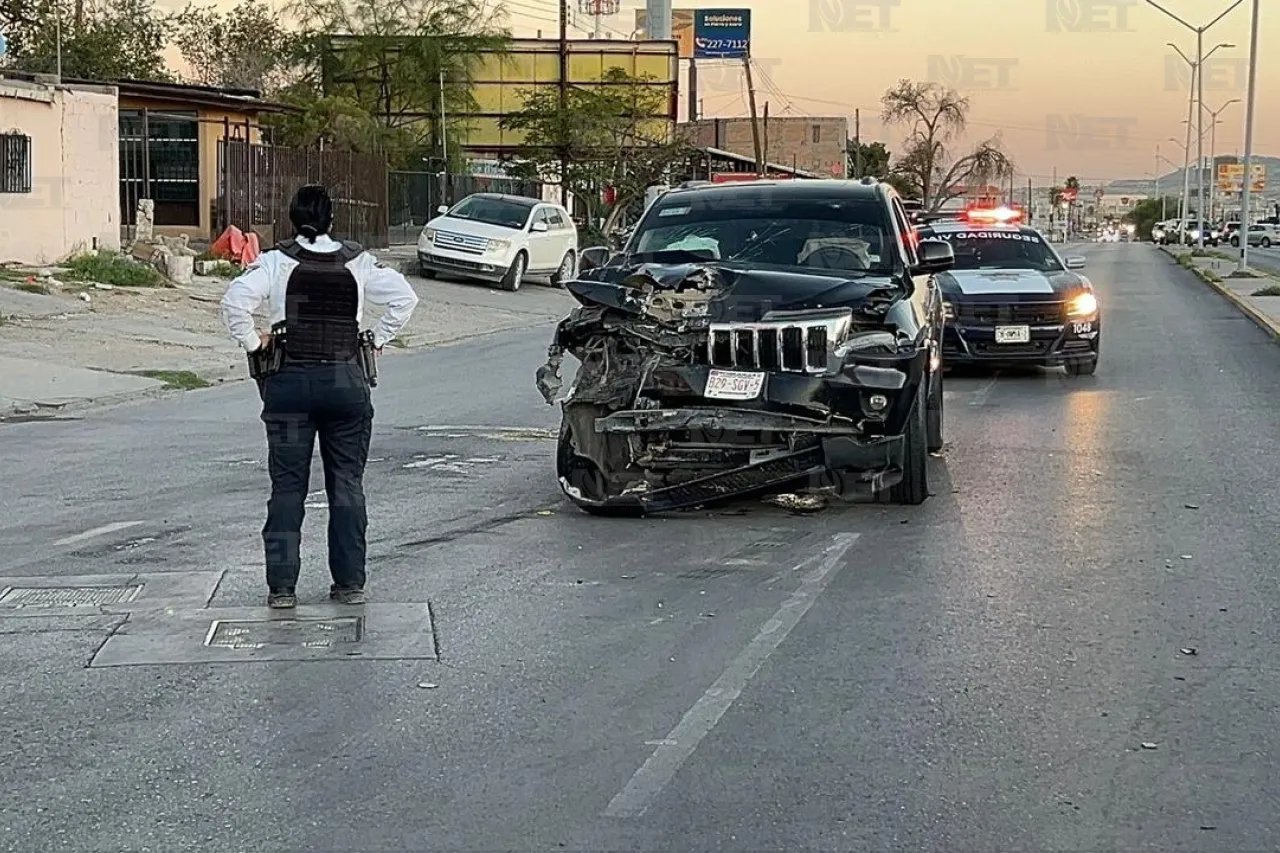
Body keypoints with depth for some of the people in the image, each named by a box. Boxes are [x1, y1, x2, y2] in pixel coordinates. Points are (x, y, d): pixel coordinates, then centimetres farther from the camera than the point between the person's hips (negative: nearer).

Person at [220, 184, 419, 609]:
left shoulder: (276, 261, -4)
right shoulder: (357, 261, 3)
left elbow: (235, 300, -16)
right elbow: (404, 297, -1)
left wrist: (251, 341, -2)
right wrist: (377, 338, 7)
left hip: (290, 382, -1)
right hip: (346, 380, 1)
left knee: (287, 487, 4)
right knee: (347, 485, 8)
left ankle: (282, 586, 2)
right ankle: (350, 583, 10)